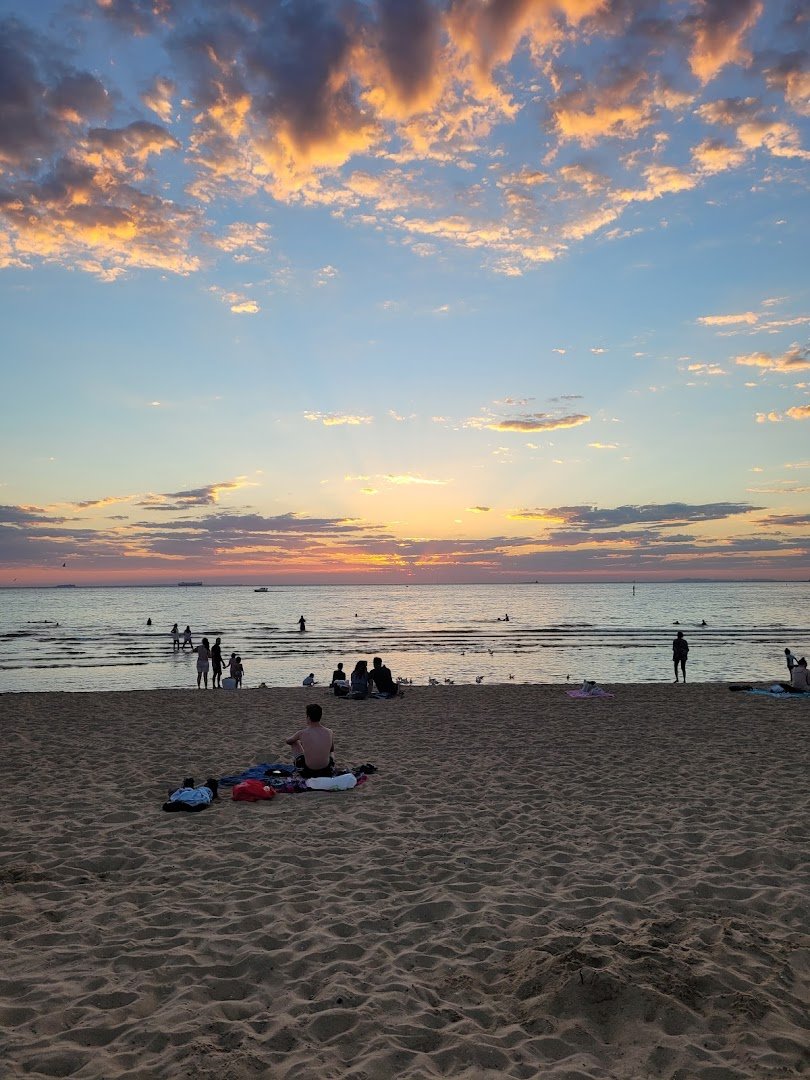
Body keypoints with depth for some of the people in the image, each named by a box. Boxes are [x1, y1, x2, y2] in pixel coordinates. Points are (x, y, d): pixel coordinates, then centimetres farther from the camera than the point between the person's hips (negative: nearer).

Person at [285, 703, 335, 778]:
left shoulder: (302, 733, -16)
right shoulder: (329, 733, -10)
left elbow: (288, 741, 8)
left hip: (308, 772, -2)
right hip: (326, 772, 2)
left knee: (295, 742, 19)